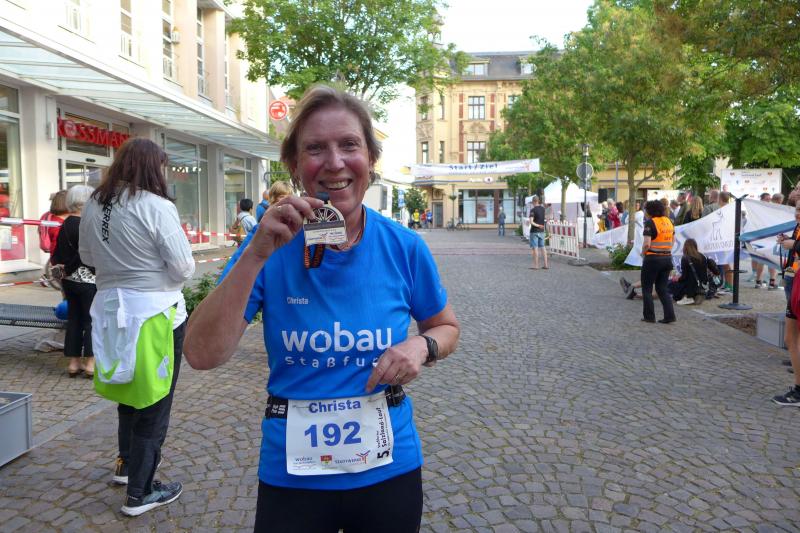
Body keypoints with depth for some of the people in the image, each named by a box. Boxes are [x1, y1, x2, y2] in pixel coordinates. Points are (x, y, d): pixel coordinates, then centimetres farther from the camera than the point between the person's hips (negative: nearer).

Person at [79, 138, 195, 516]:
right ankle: (140, 493, 16)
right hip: (156, 313, -7)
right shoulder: (156, 207, -19)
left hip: (111, 309, 7)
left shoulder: (94, 205, 2)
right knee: (154, 401, 6)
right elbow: (184, 268, -18)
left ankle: (126, 464, 43)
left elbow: (87, 256, 14)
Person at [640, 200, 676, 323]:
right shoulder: (668, 221, 8)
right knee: (662, 288, 14)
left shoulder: (650, 222, -13)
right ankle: (669, 315, 6)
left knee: (647, 288, 8)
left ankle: (649, 316, 10)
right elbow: (673, 240, 13)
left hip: (653, 258, -6)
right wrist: (666, 250, 14)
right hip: (667, 258, 7)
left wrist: (643, 254, -2)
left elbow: (647, 244, -19)